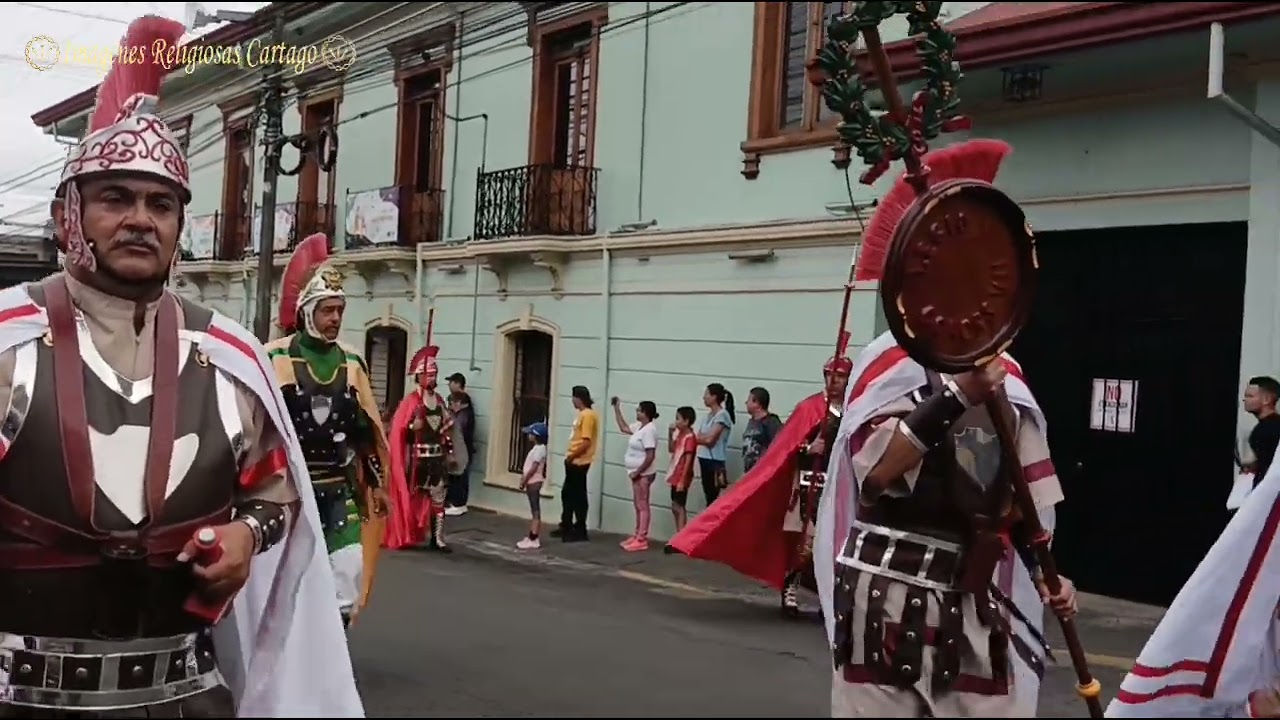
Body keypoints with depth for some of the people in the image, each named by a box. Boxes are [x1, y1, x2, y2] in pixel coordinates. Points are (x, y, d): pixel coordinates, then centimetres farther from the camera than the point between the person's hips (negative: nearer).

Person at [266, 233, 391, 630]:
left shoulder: (352, 362, 6)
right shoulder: (274, 359, -11)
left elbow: (367, 429, 14)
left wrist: (376, 482, 14)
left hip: (339, 489, 4)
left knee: (349, 576, 0)